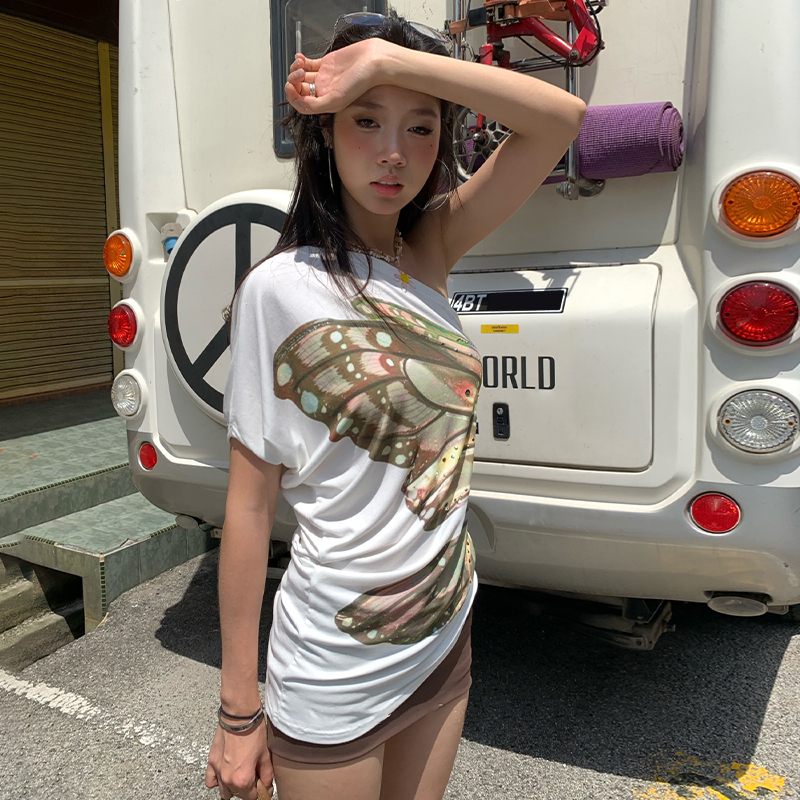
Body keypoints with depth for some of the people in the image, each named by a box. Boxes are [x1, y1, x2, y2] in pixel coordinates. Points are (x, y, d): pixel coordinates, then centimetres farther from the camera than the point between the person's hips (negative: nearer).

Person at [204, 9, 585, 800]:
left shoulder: (430, 253, -2)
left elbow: (562, 119, -11)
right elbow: (249, 504, -15)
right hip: (337, 672, -5)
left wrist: (386, 57, -20)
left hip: (445, 637, 6)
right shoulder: (281, 287, -17)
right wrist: (239, 712, -10)